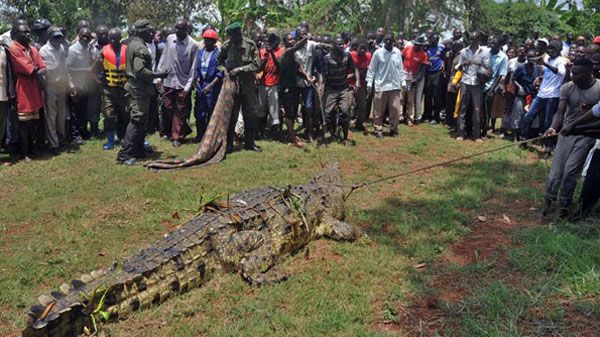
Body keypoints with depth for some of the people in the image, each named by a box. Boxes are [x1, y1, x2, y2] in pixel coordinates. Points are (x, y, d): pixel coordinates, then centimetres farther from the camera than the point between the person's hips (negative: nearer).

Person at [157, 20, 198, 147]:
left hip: (182, 83, -4)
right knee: (168, 108, 9)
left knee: (180, 112, 3)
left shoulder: (193, 44, -10)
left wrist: (188, 86, -11)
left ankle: (177, 137, 15)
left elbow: (193, 67, -8)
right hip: (168, 80, 4)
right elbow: (164, 57, 11)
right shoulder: (170, 39, 2)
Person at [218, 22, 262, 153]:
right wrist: (224, 69, -9)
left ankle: (249, 142, 21)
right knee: (231, 115, 2)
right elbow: (220, 61, 11)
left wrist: (240, 69, -16)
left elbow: (256, 64, -8)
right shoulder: (226, 45, -3)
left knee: (250, 114, 7)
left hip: (248, 84, 0)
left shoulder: (250, 44, -7)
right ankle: (228, 144, 10)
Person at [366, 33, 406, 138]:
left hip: (395, 86, 3)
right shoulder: (378, 53, -5)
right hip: (381, 86, -3)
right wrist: (369, 82, -6)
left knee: (395, 109, 4)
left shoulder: (398, 52, 5)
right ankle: (378, 129, 13)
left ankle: (393, 129, 18)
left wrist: (403, 82, 10)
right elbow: (372, 69, -1)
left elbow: (400, 68, 12)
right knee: (379, 110, 2)